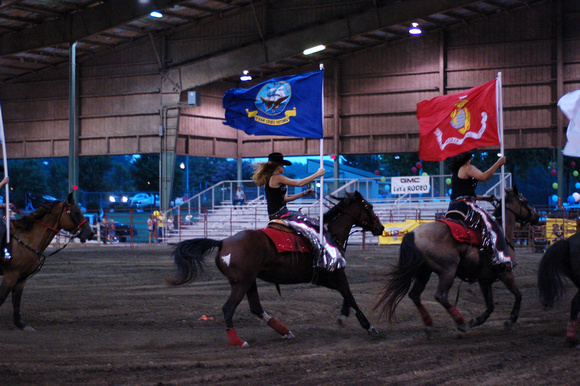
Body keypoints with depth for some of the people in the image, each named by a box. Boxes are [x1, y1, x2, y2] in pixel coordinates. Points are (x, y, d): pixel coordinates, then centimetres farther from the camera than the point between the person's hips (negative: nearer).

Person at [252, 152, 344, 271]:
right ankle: (329, 259, -18)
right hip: (281, 214, -10)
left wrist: (304, 194, 16)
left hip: (275, 215, 10)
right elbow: (299, 183, -12)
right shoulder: (277, 178, -14)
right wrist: (317, 174, -2)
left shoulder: (269, 179, 15)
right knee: (314, 228, -13)